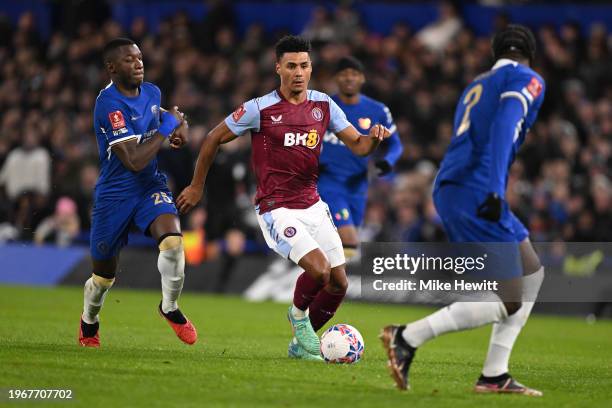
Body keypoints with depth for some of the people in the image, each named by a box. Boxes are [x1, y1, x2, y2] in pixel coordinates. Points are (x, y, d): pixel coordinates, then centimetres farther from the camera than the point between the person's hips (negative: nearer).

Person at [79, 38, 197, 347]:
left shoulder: (151, 92, 1)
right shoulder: (109, 104, -22)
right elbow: (134, 161, -27)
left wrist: (178, 122, 7)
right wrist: (166, 130, -18)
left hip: (150, 186, 4)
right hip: (115, 193, -4)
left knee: (172, 240, -26)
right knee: (103, 277, 9)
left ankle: (169, 307, -1)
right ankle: (89, 321, 42)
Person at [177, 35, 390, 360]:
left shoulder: (323, 105, 3)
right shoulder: (260, 109, -10)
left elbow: (358, 146, 4)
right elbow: (214, 139, 0)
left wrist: (373, 138, -20)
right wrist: (196, 186, 5)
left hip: (312, 205, 6)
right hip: (276, 209, -6)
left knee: (339, 285, 4)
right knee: (318, 269, -25)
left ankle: (302, 343, 26)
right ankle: (298, 315, 8)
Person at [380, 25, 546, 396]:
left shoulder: (476, 87, 27)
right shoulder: (527, 80, 1)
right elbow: (503, 127, -17)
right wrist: (495, 189, -27)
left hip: (449, 191, 9)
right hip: (475, 194, -9)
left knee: (532, 275, 17)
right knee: (508, 302, -7)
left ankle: (494, 376, 13)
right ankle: (408, 338, -11)